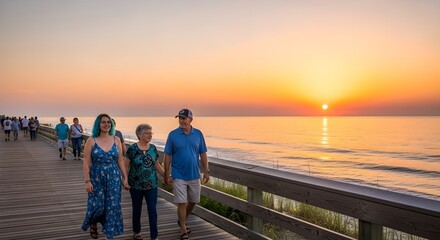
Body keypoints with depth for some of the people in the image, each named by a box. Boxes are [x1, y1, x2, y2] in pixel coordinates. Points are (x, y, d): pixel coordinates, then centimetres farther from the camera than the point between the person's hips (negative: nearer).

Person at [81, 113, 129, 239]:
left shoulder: (116, 140, 2)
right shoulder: (91, 141, -5)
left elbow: (120, 161, 5)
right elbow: (86, 163, -6)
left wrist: (125, 178, 3)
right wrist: (87, 181, -12)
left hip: (114, 178, 2)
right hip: (96, 178, -2)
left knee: (112, 206, 3)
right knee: (97, 205, 2)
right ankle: (93, 224, 36)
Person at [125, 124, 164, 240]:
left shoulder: (153, 148, 2)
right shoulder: (132, 148, -10)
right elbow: (126, 166, -5)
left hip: (151, 185, 2)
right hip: (136, 185, -2)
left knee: (152, 210, 0)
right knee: (137, 209, 14)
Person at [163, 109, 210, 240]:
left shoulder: (198, 134, 0)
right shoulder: (173, 135, -5)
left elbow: (203, 154, 4)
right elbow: (167, 155, -3)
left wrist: (206, 171, -1)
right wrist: (167, 174, -6)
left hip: (194, 175, 3)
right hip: (179, 176, -3)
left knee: (193, 201, 14)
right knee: (182, 203, -1)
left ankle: (182, 221, 39)